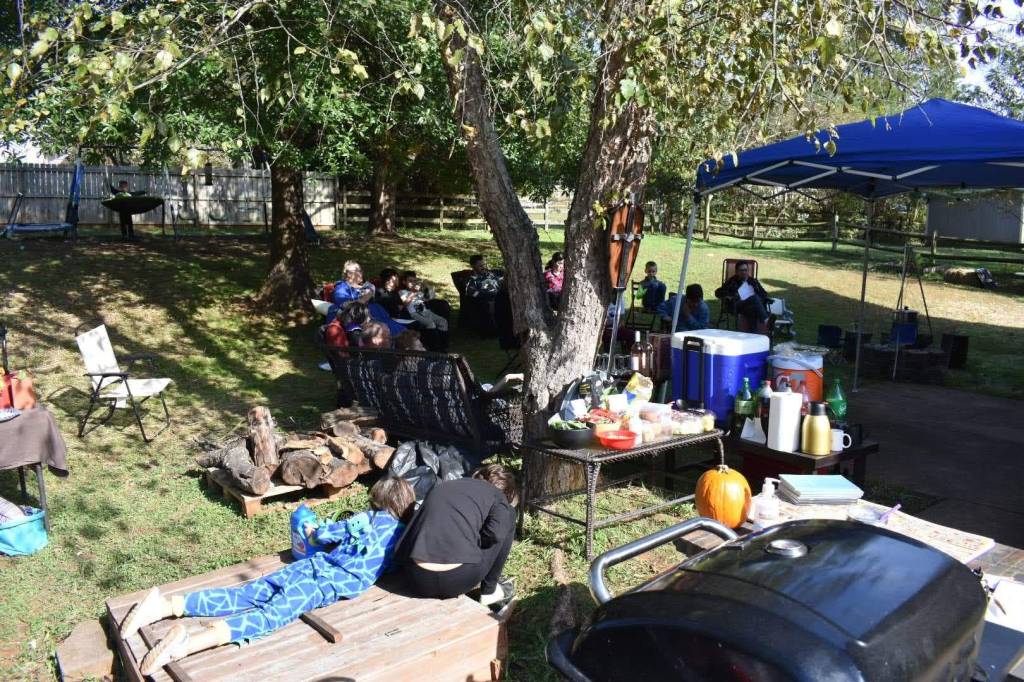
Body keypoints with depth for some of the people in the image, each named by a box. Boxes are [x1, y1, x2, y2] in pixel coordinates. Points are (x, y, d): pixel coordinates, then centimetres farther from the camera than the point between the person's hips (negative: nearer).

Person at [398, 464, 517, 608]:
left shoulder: (440, 486, 25)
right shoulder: (497, 495, 11)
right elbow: (496, 532, -6)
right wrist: (471, 541, 14)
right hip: (456, 580, -5)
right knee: (507, 516, 17)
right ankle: (489, 591, 21)